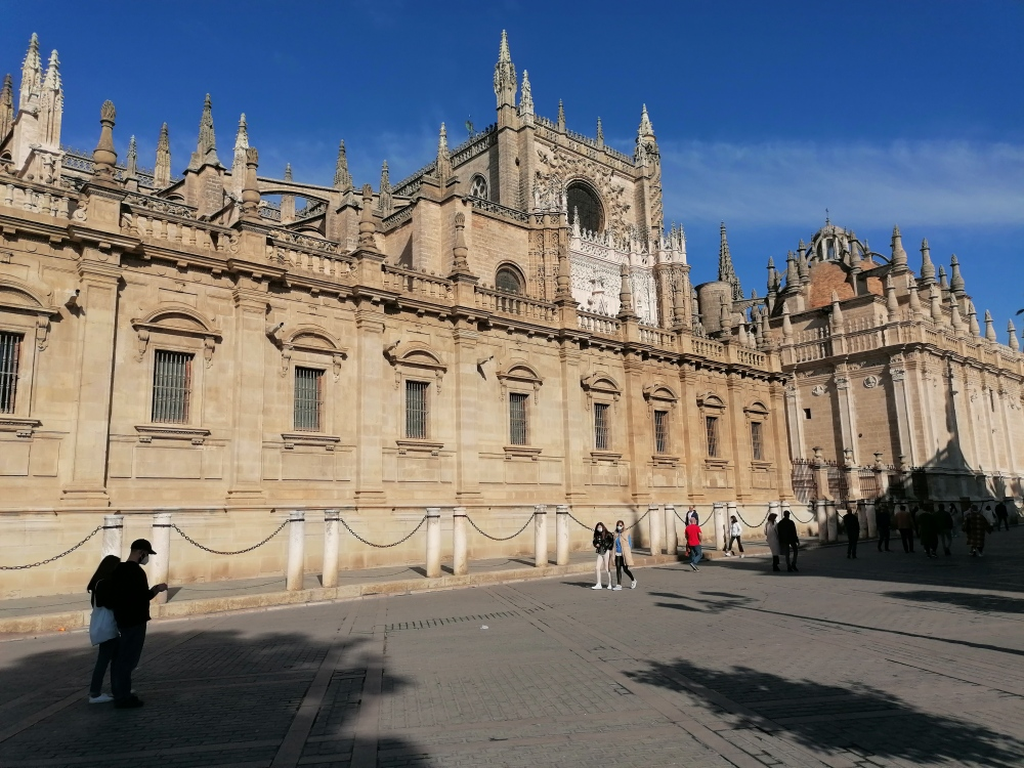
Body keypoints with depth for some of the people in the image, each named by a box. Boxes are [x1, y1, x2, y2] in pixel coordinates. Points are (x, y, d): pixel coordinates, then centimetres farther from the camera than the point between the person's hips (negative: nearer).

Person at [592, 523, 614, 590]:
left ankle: (610, 584, 10)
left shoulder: (607, 534, -10)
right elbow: (594, 542, 19)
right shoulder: (597, 535, 6)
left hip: (606, 552, -6)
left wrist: (609, 550, -16)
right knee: (598, 568, 2)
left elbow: (612, 542, -14)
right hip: (600, 553, 6)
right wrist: (596, 545, -2)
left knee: (607, 569, -2)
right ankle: (599, 585, 9)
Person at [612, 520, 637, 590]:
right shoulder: (615, 535, 7)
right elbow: (614, 545, 13)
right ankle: (618, 585, 5)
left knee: (625, 569, -1)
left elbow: (630, 545, -1)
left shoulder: (627, 534, -3)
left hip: (625, 554, -4)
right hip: (618, 554, 4)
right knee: (618, 569, 0)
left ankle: (633, 581, 24)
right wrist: (613, 554, 10)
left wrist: (629, 554, -6)